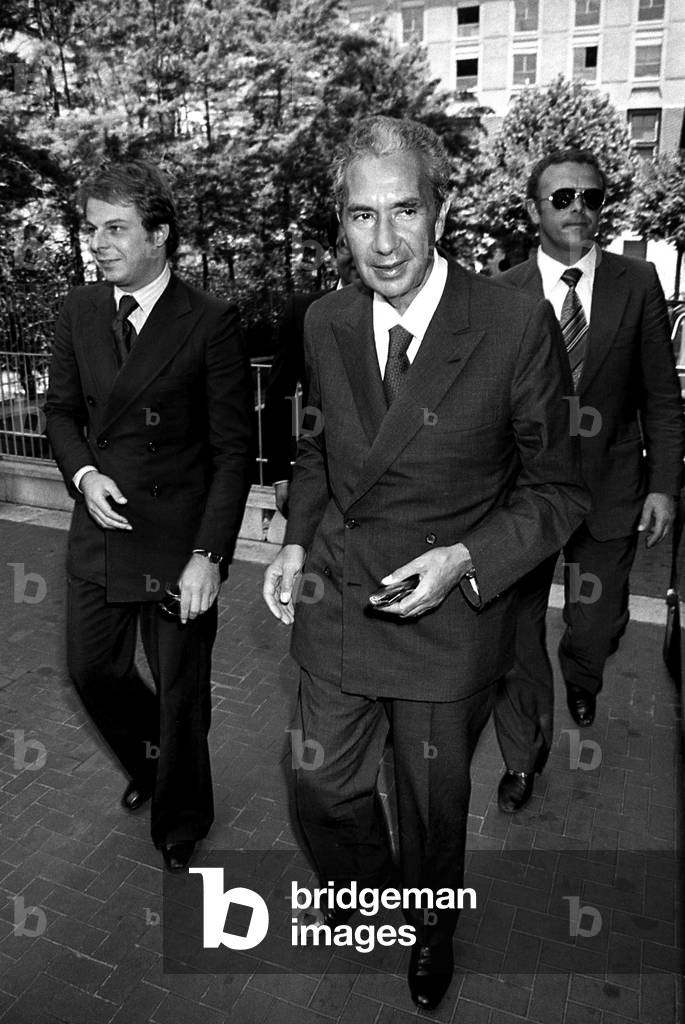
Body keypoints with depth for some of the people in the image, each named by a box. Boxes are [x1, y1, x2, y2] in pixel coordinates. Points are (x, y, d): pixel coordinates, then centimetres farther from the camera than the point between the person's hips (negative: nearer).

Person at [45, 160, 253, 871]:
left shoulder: (211, 322, -12)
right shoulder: (78, 312, 4)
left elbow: (233, 451, -13)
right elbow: (61, 409, 14)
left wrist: (208, 556, -18)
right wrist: (83, 473, -7)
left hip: (179, 538, -5)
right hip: (99, 531, 5)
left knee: (180, 692, 10)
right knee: (91, 670, 17)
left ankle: (179, 825, 39)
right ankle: (148, 761, 50)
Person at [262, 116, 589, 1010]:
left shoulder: (518, 326, -18)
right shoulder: (325, 323, -4)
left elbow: (556, 489, -9)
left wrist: (464, 559, -22)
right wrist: (298, 539, -3)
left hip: (450, 613, -3)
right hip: (336, 600, 4)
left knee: (434, 800, 20)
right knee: (324, 786, 19)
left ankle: (431, 927, 56)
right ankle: (362, 895, 57)